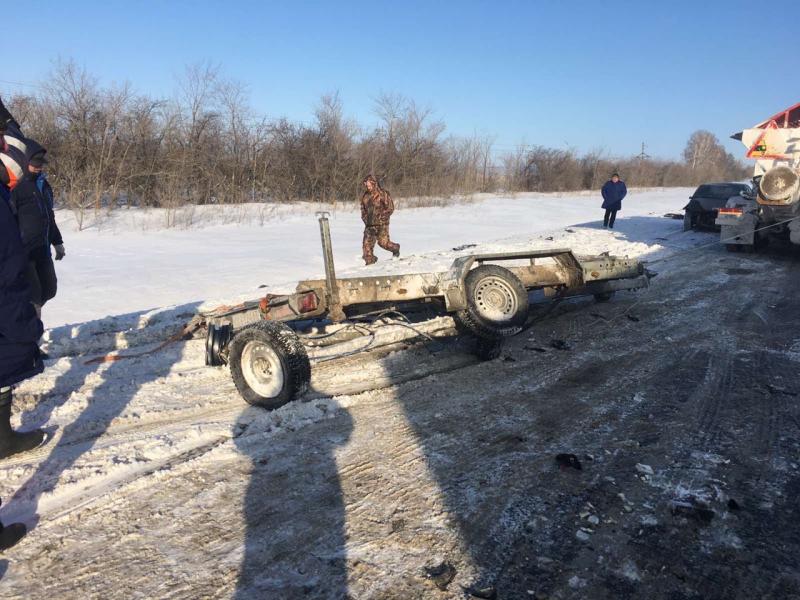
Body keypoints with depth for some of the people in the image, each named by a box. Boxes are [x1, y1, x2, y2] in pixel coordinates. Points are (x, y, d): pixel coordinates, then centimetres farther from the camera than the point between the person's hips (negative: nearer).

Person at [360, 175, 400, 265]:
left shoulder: (383, 194, -6)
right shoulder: (364, 196, 12)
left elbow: (390, 208, -7)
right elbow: (363, 209, 23)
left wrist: (380, 217, -12)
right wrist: (365, 219, 7)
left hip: (381, 224, -5)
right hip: (369, 225, 5)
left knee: (383, 242, -9)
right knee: (367, 244, -2)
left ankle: (395, 248, 22)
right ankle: (369, 262, 8)